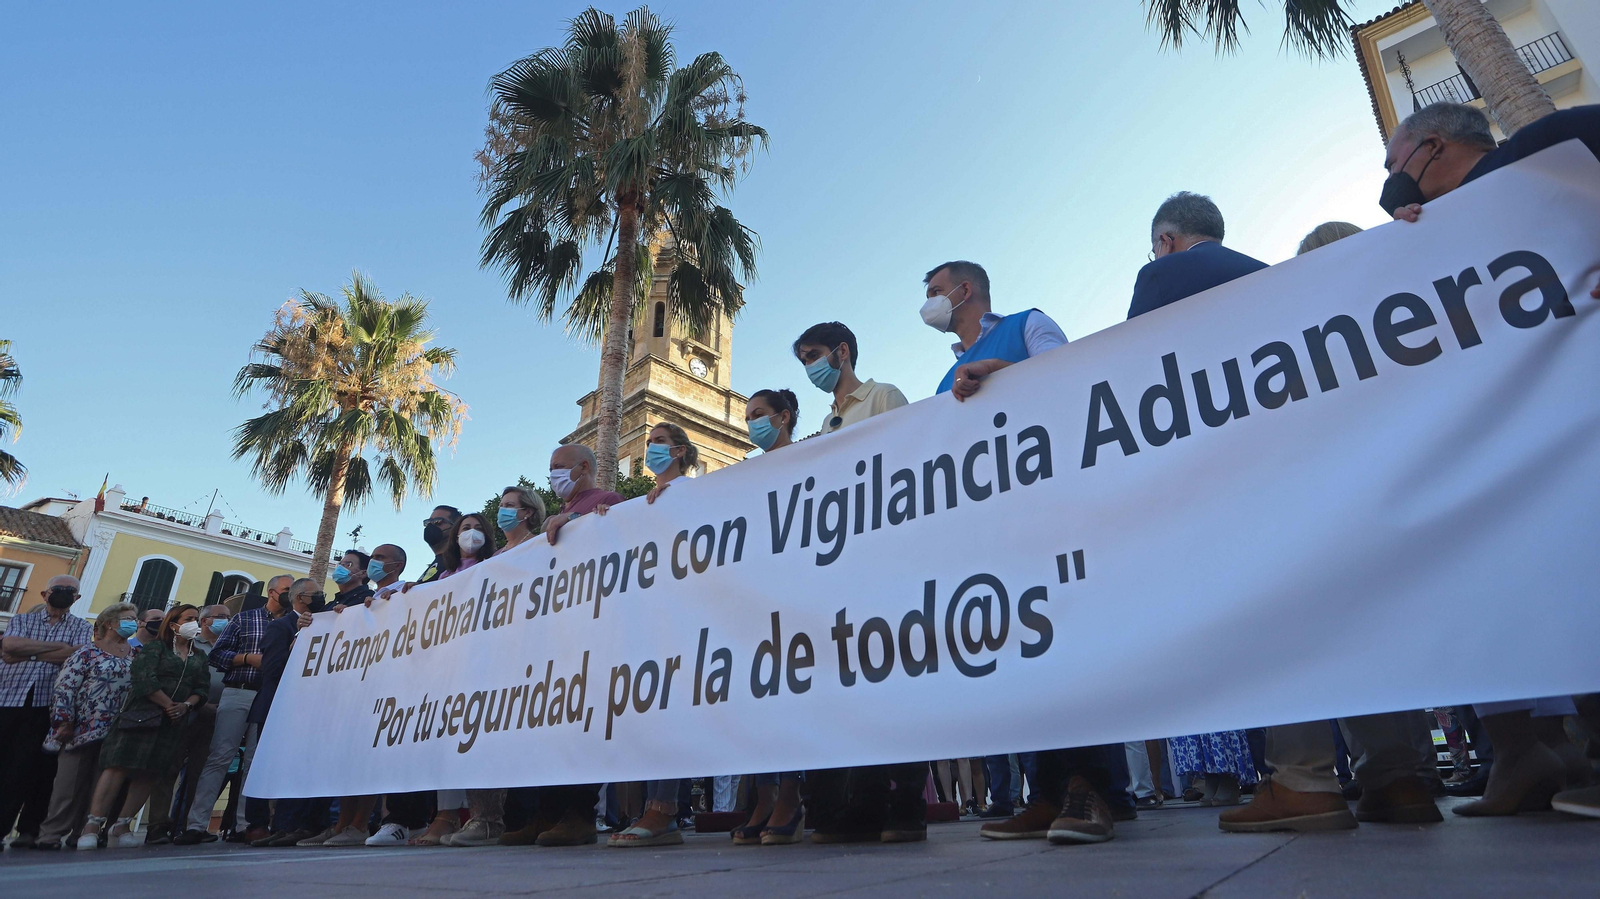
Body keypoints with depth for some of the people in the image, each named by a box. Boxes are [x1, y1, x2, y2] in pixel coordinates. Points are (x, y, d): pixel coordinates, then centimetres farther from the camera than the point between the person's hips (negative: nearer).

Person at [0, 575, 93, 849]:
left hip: (47, 705, -1)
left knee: (37, 769, -2)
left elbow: (77, 656, -8)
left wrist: (26, 653, -8)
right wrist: (55, 647, -10)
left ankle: (29, 829, 5)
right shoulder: (22, 620, 15)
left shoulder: (80, 627, 11)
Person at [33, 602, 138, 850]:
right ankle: (51, 834, 7)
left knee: (96, 785, 6)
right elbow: (65, 686, -10)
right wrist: (64, 721, -14)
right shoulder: (87, 651, -5)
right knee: (70, 783, -2)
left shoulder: (133, 655, 13)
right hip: (82, 728, -5)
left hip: (114, 733, 5)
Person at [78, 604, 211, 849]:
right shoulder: (155, 647, 4)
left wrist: (186, 705, -8)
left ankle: (121, 827, 7)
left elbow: (201, 688, 11)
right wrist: (168, 704, -12)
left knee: (148, 773, 2)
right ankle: (92, 826, -11)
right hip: (143, 715, -4)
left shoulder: (199, 657, 19)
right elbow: (144, 678, -9)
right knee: (119, 766, -12)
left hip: (174, 722, 5)